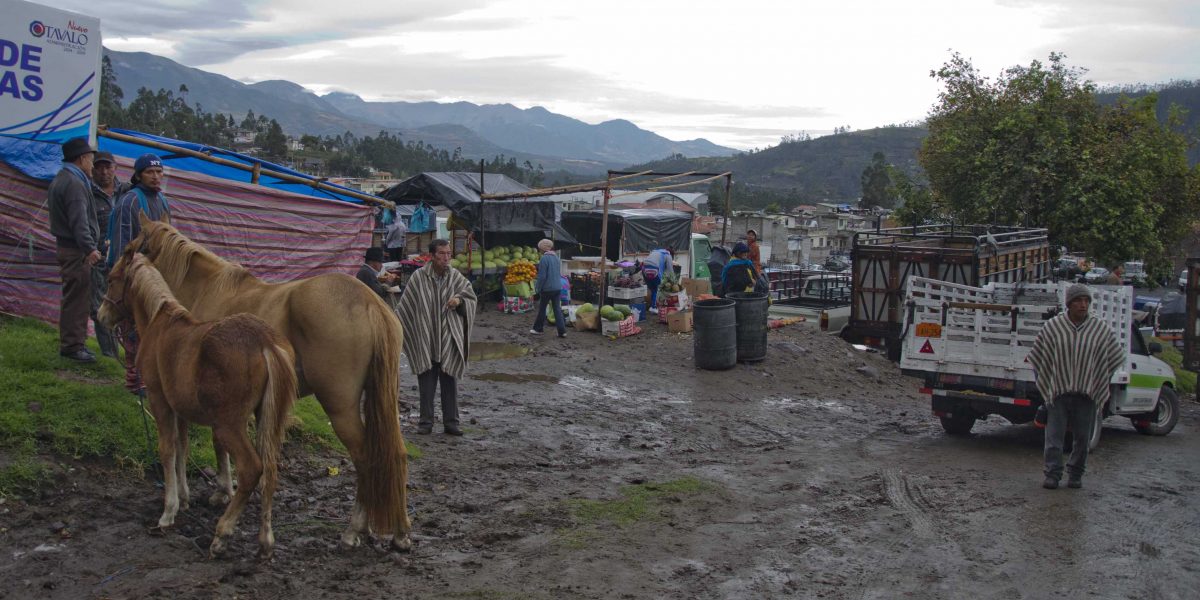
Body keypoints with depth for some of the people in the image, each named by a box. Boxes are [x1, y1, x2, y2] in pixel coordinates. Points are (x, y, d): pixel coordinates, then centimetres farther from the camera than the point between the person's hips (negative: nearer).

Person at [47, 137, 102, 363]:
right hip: (76, 250, -11)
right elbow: (79, 221, -26)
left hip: (65, 246, 11)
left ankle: (71, 342, 26)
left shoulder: (60, 180, 17)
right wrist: (90, 248, -31)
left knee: (74, 297, 18)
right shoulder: (74, 183, -17)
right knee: (77, 298, -6)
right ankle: (72, 345, -3)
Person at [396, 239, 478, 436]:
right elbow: (405, 305, 2)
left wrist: (459, 300, -15)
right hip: (425, 340, -1)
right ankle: (426, 422, 15)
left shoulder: (456, 277, -1)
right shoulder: (418, 277, -5)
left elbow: (472, 298, 6)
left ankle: (451, 422, 13)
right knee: (426, 384, 5)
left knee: (450, 382, 5)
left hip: (449, 340, 1)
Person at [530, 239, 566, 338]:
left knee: (542, 308, 9)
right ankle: (562, 331, 1)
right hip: (558, 287, 6)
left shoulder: (544, 259, -15)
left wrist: (537, 289, -6)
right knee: (557, 309, 6)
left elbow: (542, 276, -16)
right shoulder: (556, 257, 8)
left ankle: (538, 329, 21)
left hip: (547, 288, -6)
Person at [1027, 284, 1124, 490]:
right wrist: (1045, 383, 8)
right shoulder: (1052, 327, -2)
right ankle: (1052, 474, 1)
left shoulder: (1101, 330, 0)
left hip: (1086, 394, 1)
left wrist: (1098, 384, 11)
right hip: (1057, 392, -1)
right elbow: (1038, 357, 9)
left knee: (1083, 438, 6)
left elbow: (1115, 357, 13)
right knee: (1054, 436, -4)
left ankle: (1075, 474, 19)